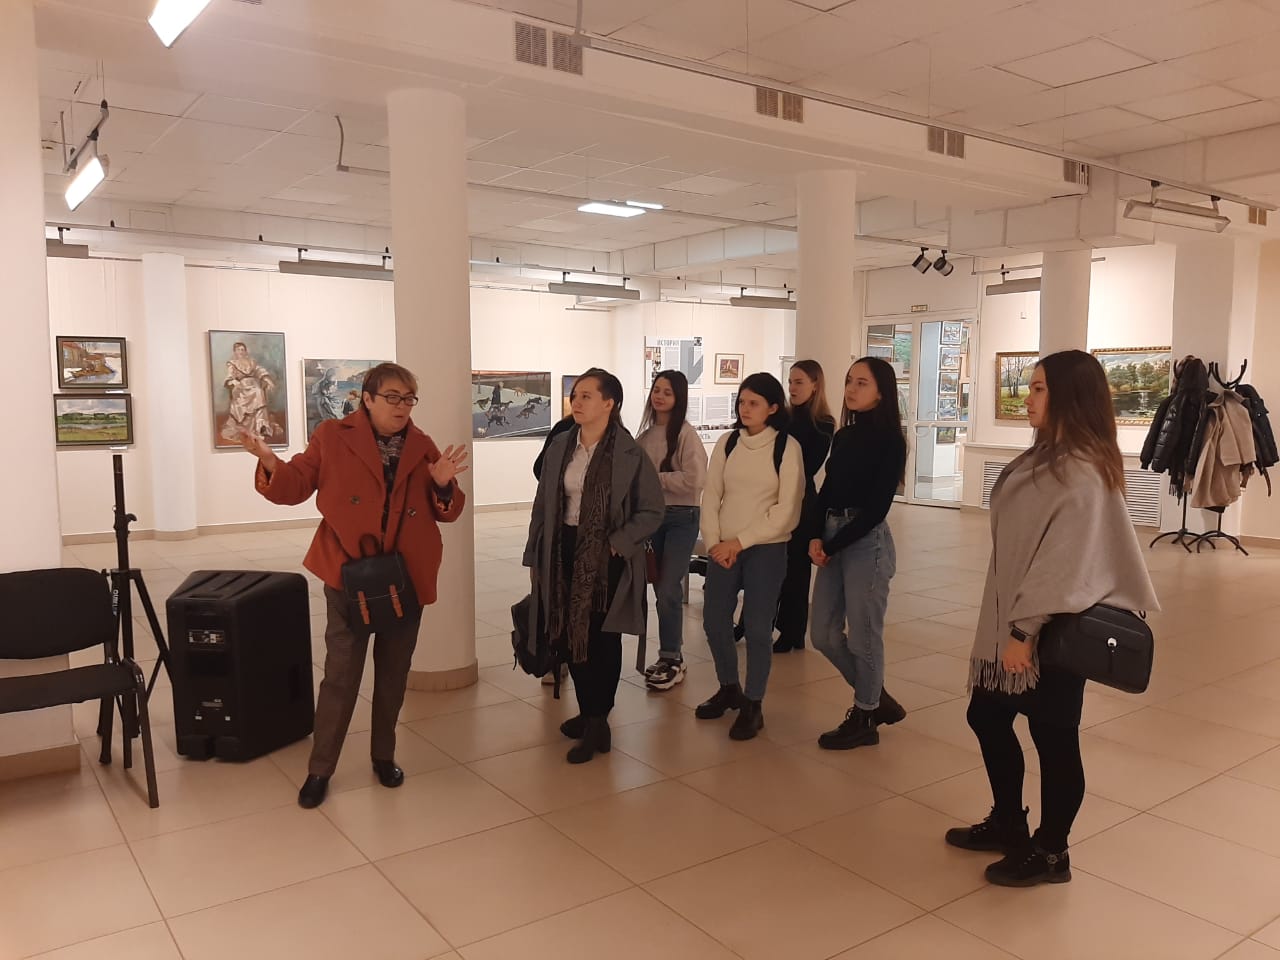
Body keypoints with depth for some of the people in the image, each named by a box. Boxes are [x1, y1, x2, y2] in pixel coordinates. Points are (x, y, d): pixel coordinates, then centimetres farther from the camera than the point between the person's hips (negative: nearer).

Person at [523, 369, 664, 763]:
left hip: (605, 558, -5)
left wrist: (618, 543, -17)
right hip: (563, 552, 5)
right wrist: (534, 556, 9)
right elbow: (543, 504, 9)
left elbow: (652, 511, -5)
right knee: (567, 636, 11)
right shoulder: (560, 446, 3)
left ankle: (597, 724, 17)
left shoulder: (629, 454, -10)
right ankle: (588, 712, 30)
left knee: (601, 639, 4)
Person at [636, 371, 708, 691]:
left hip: (681, 518, -6)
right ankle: (669, 655, 24)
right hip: (652, 514, 6)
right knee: (661, 588, 12)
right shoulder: (646, 434, 8)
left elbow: (694, 481, -20)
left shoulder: (686, 435, -11)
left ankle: (672, 660, 8)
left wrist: (655, 477, -14)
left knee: (668, 589, -6)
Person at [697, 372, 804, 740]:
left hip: (765, 549, -4)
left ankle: (753, 705, 15)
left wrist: (740, 541, -12)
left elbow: (786, 510, -10)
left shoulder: (787, 446, -6)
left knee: (757, 628, -1)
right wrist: (713, 542, -8)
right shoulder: (727, 443, 5)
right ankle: (729, 688, 32)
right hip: (723, 548, 4)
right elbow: (711, 495, 4)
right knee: (714, 621, 8)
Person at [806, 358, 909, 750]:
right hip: (832, 539, 7)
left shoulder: (889, 440, -9)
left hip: (867, 542, -7)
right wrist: (815, 537, -7)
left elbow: (876, 507, -14)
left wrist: (831, 546, -12)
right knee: (824, 634, 10)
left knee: (863, 635, 3)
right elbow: (826, 491, 9)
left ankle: (864, 719, 22)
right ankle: (878, 699, 29)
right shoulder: (843, 436, 11)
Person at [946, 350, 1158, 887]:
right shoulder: (1045, 458, 11)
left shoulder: (1083, 473, -20)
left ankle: (1050, 853, 24)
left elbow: (1065, 563, -24)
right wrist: (1010, 623, 17)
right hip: (1013, 618, 10)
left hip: (1053, 629, -10)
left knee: (1053, 738, 6)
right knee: (986, 717, 17)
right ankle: (1008, 824, 36)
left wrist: (1025, 630, -22)